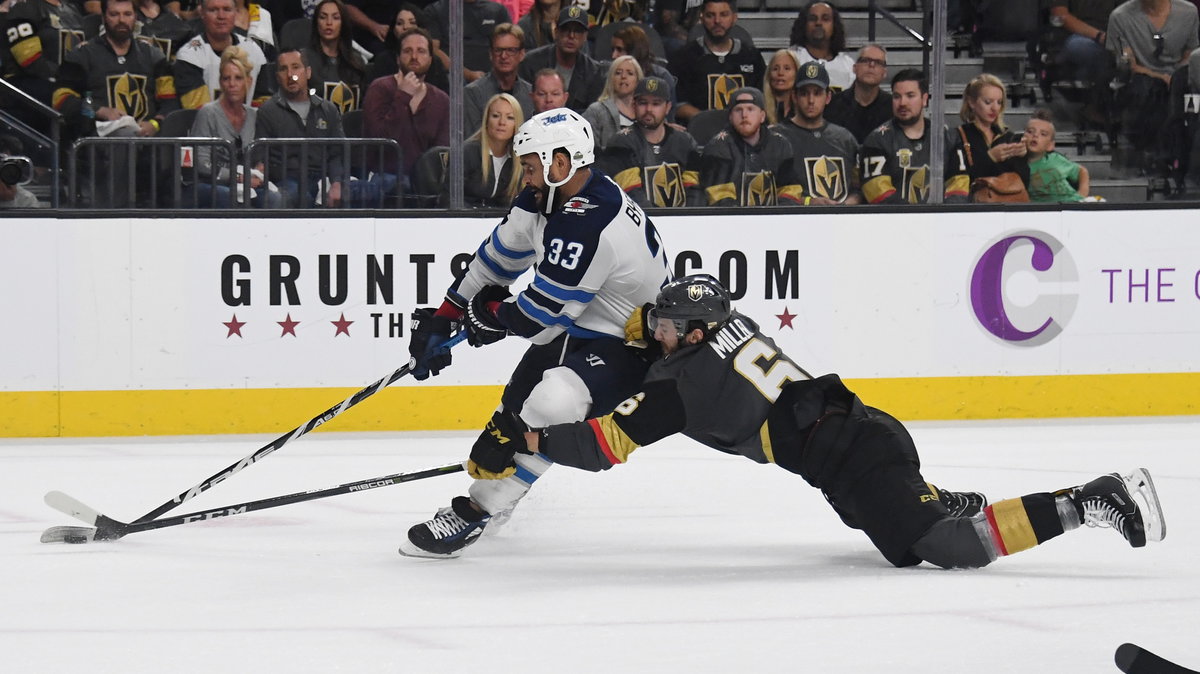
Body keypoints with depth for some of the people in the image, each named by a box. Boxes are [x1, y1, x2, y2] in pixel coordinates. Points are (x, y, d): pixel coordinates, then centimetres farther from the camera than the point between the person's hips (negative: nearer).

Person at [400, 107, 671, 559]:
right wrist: (444, 318, 13)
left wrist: (490, 316, -6)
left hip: (624, 348, -11)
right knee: (517, 402, 24)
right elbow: (500, 255, 10)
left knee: (550, 404, -32)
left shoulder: (587, 227, -33)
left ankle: (477, 510, -22)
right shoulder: (546, 197, -3)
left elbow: (540, 314, -27)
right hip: (574, 329, 11)